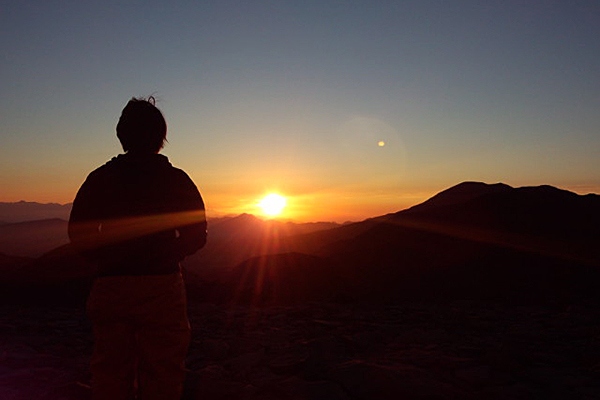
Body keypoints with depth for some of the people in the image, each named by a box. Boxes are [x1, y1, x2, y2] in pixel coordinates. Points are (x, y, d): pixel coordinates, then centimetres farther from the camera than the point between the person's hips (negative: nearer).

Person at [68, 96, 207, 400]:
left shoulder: (100, 178, 3)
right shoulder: (176, 179, 0)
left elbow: (78, 233, 1)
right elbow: (196, 235, -1)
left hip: (110, 287, 2)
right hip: (162, 287, -1)